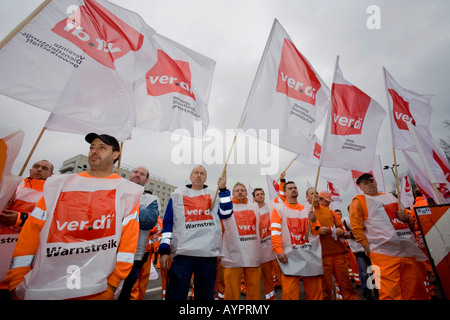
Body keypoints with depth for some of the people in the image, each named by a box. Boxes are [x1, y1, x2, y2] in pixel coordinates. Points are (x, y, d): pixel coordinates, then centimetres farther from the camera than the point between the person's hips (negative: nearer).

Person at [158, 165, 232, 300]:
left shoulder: (214, 195, 14)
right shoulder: (177, 194, 12)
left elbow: (226, 213, -2)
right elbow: (167, 223, 8)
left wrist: (223, 189, -6)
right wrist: (164, 250, 0)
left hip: (209, 253, 2)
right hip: (182, 253, -1)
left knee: (206, 294, 13)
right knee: (175, 295, 0)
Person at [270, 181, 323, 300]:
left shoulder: (307, 210, 13)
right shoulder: (279, 208, 1)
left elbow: (316, 233, 13)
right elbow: (275, 231, -7)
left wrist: (314, 221, -6)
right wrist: (279, 250, -16)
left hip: (311, 255, 4)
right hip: (290, 256, -4)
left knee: (315, 291, 12)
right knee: (289, 293, -6)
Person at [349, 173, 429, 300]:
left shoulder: (390, 197, 22)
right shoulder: (358, 201, 3)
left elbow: (411, 220, 27)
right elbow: (356, 227, -6)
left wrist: (406, 217, 4)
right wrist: (366, 245, -13)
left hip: (408, 249, 6)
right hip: (384, 252, -6)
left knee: (416, 290, 12)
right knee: (390, 293, -10)